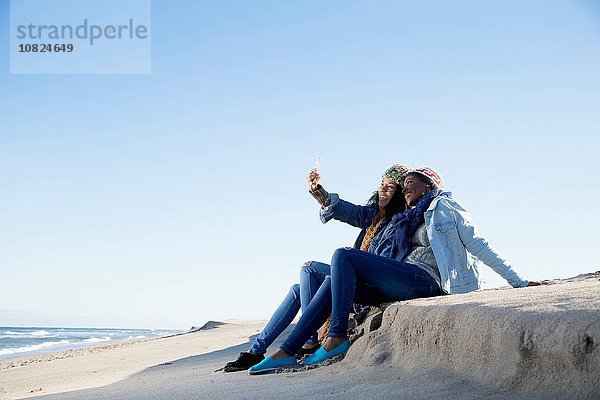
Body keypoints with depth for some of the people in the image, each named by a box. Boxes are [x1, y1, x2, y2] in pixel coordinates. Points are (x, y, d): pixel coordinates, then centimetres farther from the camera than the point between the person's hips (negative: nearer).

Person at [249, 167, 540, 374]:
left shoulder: (445, 208, 8)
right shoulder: (407, 220, 32)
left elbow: (480, 247, 3)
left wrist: (519, 283, -2)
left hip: (422, 281, -8)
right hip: (399, 286, 8)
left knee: (343, 255, -17)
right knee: (334, 283, -6)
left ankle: (337, 338, -23)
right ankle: (286, 352, -11)